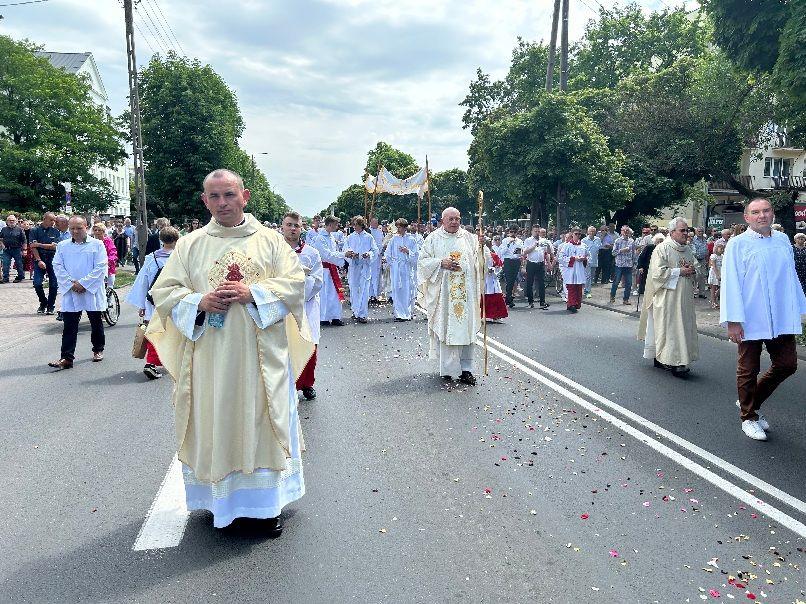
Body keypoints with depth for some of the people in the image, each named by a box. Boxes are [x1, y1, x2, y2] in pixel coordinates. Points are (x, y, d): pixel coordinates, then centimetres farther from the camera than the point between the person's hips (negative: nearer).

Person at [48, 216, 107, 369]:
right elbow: (58, 266, 3)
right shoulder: (62, 246, 9)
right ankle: (67, 358, -2)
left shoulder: (97, 245, -1)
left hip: (92, 291, -2)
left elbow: (100, 267, -9)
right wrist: (71, 283, -10)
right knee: (69, 326, -2)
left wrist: (83, 284, -15)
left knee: (96, 323, 12)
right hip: (70, 292, 2)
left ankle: (98, 350, 30)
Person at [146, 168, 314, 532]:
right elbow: (163, 291, 5)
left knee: (262, 424, 5)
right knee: (215, 425, 7)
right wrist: (201, 302, -14)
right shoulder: (189, 245, 8)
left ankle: (267, 502, 19)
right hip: (209, 358, 1)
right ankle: (220, 500, 24)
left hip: (261, 355, -1)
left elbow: (294, 283, -2)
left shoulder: (270, 240, 4)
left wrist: (252, 293, -16)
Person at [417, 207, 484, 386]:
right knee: (445, 329, -2)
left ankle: (466, 369, 8)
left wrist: (482, 248, -10)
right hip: (443, 293, -2)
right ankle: (448, 369, 6)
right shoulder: (433, 239, 5)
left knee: (466, 329, 2)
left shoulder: (469, 237, 11)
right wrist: (441, 263, -12)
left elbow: (480, 261, 10)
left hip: (466, 292, 2)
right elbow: (422, 261, 3)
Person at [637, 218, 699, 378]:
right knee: (669, 328, -8)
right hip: (667, 297, -8)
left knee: (683, 327, 8)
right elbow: (658, 272, -16)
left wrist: (692, 270, -2)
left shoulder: (687, 249, 14)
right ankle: (673, 363, -6)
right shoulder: (662, 249, -8)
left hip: (684, 298, 8)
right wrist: (680, 271, -15)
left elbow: (697, 267, 22)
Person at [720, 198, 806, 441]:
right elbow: (731, 283, -10)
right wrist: (732, 321, -15)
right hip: (751, 321, -5)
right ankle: (748, 417, 22)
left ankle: (751, 401, 28)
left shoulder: (783, 240, 9)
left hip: (782, 319, 5)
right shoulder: (738, 244, -5)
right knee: (748, 370, 5)